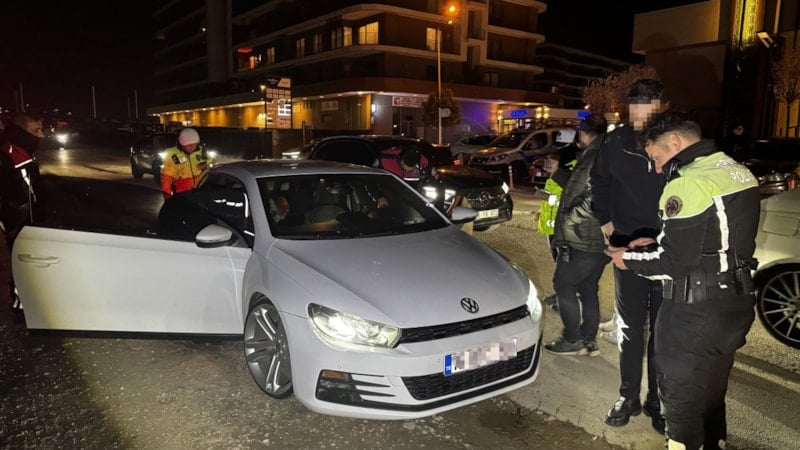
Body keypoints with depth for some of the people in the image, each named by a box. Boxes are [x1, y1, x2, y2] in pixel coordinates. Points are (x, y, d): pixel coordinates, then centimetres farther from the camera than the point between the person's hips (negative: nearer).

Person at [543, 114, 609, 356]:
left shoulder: (593, 159, -17)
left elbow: (593, 199, -25)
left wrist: (568, 219, -15)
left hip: (582, 240, -9)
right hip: (600, 240, 9)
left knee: (563, 283, 4)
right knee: (588, 288, 16)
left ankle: (573, 340, 10)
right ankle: (589, 340, 24)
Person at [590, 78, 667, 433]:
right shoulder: (616, 142, -7)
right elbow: (599, 182, 10)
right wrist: (605, 221, 5)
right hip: (627, 247, 1)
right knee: (629, 327, 11)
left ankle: (658, 400, 27)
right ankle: (629, 396, 27)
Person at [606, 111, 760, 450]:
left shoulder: (688, 183, -22)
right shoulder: (738, 172, 7)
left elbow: (673, 261, -21)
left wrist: (628, 259, -5)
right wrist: (656, 243, 12)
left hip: (695, 312, -9)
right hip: (737, 302, 9)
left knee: (681, 398, 9)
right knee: (712, 393, 25)